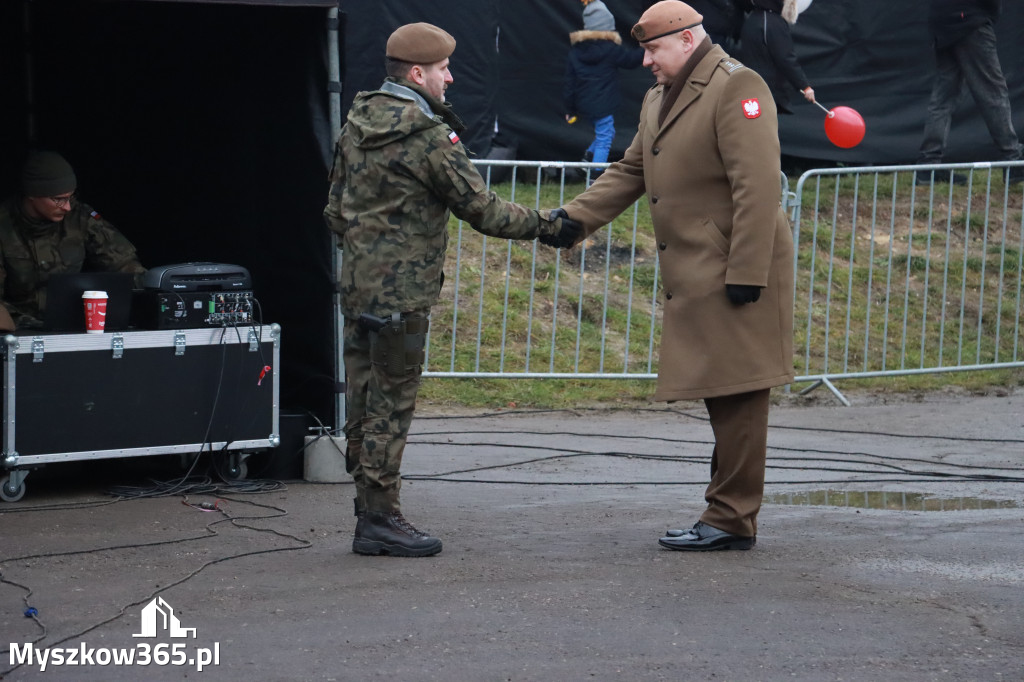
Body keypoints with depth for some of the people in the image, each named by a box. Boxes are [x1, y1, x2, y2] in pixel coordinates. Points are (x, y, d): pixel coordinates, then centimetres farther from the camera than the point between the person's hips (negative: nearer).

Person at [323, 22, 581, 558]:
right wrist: (546, 227, -1)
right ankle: (380, 519, -1)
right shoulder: (429, 137, -16)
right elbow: (481, 209, -12)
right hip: (403, 292, -8)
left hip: (357, 286, 8)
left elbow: (335, 209, 17)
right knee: (390, 405, -3)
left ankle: (369, 512, 17)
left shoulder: (356, 124, 9)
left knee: (363, 403, 11)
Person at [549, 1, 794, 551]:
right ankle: (728, 513, 16)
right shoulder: (658, 99, 19)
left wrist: (746, 274, -21)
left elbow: (757, 187, -18)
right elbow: (631, 172, 25)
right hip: (694, 278, 10)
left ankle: (732, 521, -4)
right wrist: (574, 216, 9)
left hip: (735, 275, -9)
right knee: (720, 397, 11)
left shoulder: (736, 87, -12)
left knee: (736, 397, -7)